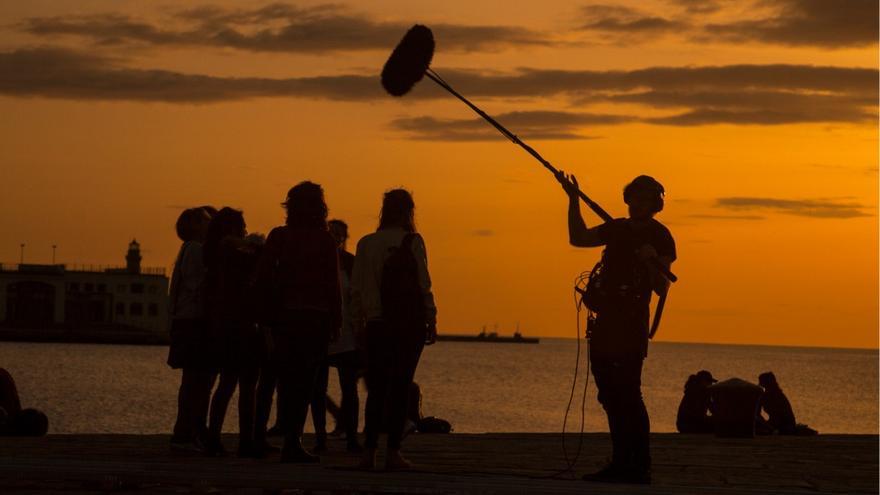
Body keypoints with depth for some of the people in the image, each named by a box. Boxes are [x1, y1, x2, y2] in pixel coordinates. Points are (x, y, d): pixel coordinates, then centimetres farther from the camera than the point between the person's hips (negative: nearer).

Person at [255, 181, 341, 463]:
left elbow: (263, 278, -1)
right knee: (305, 380, 0)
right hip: (316, 316, -2)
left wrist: (268, 314, 5)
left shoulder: (278, 237, 3)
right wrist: (336, 321, 1)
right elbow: (333, 284, -4)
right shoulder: (325, 241, -2)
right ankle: (293, 442, -7)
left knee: (288, 379, 8)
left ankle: (291, 442, 8)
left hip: (285, 315, 2)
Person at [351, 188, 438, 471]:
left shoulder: (366, 243, 6)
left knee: (376, 389, 8)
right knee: (400, 387, 0)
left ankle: (369, 451, 1)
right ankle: (393, 452, -3)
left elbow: (356, 288, 7)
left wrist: (359, 322, 12)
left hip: (376, 325, 3)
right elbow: (424, 285, -7)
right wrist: (431, 320, -1)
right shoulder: (412, 242, -5)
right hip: (409, 323, -3)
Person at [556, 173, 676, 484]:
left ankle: (640, 467, -15)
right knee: (610, 395, 9)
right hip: (605, 322, 8)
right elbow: (578, 238, 15)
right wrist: (573, 200, 7)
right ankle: (621, 463, 14)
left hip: (632, 325, -8)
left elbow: (661, 288, -11)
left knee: (627, 394, -14)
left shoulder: (659, 238, -5)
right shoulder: (618, 229, 16)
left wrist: (651, 261, -30)